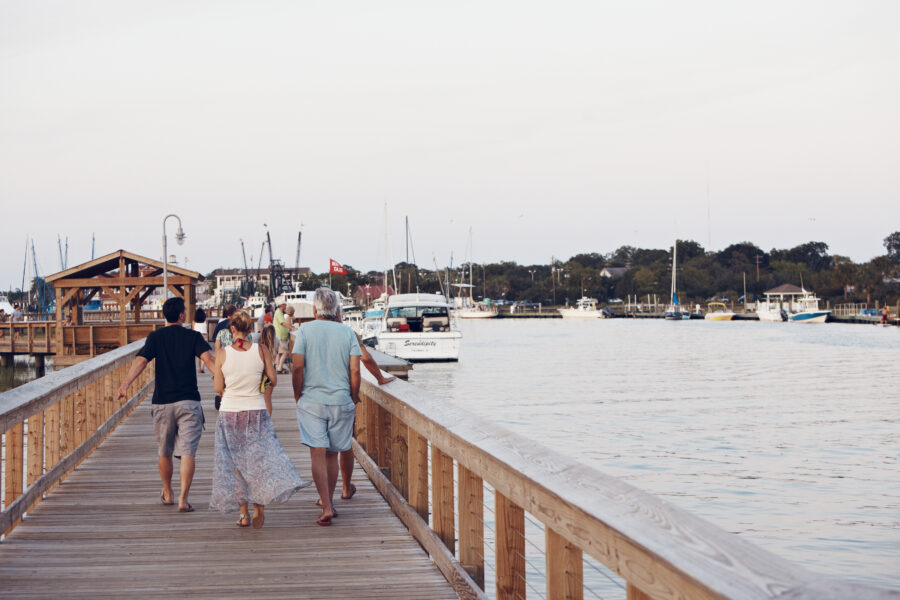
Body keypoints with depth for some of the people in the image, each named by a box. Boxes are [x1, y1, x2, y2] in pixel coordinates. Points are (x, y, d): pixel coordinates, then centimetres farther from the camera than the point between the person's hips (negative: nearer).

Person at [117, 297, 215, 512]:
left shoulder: (155, 337, 4)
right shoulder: (193, 336, 1)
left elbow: (141, 361, -11)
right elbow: (208, 359, -14)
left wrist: (125, 384, -21)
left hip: (162, 402, 2)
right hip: (188, 401, -2)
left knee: (164, 452, 17)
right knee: (187, 452, -4)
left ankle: (167, 494, 31)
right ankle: (183, 499, -15)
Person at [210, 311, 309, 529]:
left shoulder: (222, 354, -7)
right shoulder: (261, 350, -7)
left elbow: (218, 388, -2)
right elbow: (273, 381, -1)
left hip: (229, 412, 0)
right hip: (257, 412, 0)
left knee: (235, 463, 10)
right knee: (260, 459, 8)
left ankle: (243, 514, 14)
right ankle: (259, 505, -8)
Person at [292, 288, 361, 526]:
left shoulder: (305, 331, -3)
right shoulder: (347, 332, 2)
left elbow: (298, 367, -8)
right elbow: (355, 371, -2)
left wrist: (298, 396, 5)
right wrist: (354, 400, 10)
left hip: (312, 401, -2)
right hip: (341, 401, 2)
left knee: (318, 454, -4)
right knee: (332, 454, 14)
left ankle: (326, 508, -12)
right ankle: (329, 502, 25)